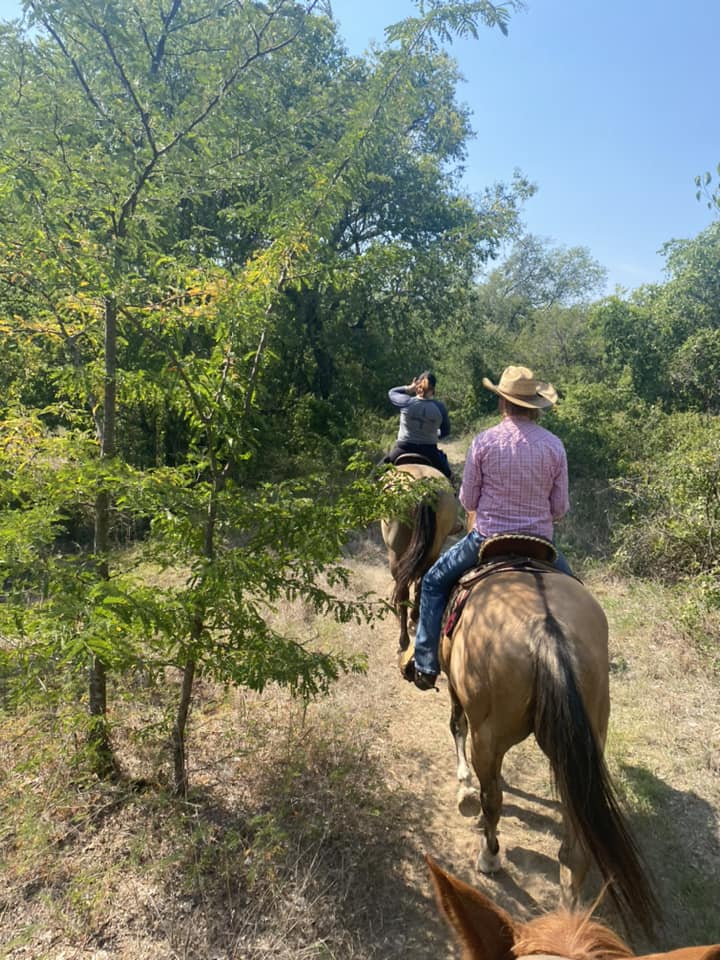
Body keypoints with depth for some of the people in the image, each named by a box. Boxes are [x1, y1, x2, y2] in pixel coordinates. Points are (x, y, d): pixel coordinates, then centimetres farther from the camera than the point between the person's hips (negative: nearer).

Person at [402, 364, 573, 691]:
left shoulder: (483, 441, -10)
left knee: (435, 581, 20)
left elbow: (467, 500, -4)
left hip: (486, 538, -2)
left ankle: (425, 663, 17)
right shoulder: (554, 445, -4)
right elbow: (560, 508, -1)